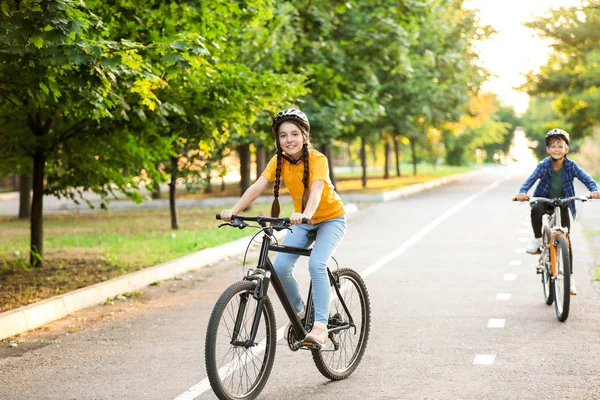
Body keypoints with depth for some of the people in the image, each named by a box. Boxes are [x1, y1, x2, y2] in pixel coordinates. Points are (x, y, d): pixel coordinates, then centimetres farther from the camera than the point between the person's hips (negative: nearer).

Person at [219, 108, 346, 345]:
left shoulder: (317, 159, -24)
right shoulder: (279, 161, -11)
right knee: (280, 267, -14)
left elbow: (316, 190, -41)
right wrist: (234, 210, -37)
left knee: (316, 264, -29)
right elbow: (257, 187, -22)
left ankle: (320, 324, -23)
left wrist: (304, 215, -61)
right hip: (302, 221, 5)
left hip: (330, 219, -5)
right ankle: (299, 312, 10)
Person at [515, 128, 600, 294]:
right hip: (544, 200, -1)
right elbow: (531, 180, -25)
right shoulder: (543, 166, -15)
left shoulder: (571, 166, -12)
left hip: (562, 204, 1)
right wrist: (522, 192, -46)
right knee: (536, 210, -38)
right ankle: (537, 239, -13)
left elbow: (586, 178, -19)